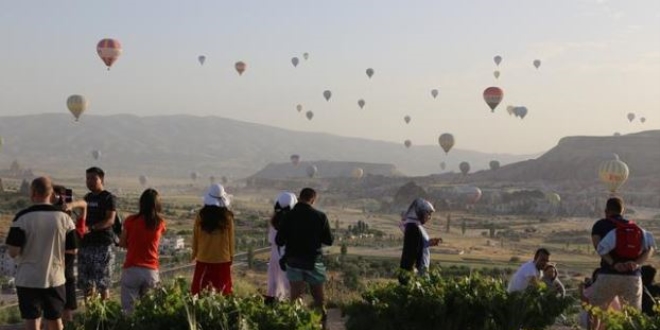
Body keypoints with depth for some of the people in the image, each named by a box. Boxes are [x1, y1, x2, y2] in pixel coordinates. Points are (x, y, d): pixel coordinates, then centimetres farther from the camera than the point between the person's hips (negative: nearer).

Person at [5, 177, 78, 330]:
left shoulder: (22, 217, -12)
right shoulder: (64, 217, -3)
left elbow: (13, 252, -14)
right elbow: (72, 250, 1)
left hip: (28, 279, -3)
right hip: (56, 278, 3)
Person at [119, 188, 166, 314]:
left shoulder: (131, 220, -3)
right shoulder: (160, 223, 0)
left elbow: (122, 243, 7)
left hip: (132, 270, -2)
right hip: (151, 271, 2)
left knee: (128, 309, 2)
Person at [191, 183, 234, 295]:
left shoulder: (201, 215, -6)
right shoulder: (227, 216, -7)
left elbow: (195, 236, 3)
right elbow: (230, 238, 0)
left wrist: (194, 253, 16)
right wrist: (231, 256, 13)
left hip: (204, 258, 0)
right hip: (223, 258, 0)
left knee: (199, 290, 6)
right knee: (223, 289, 6)